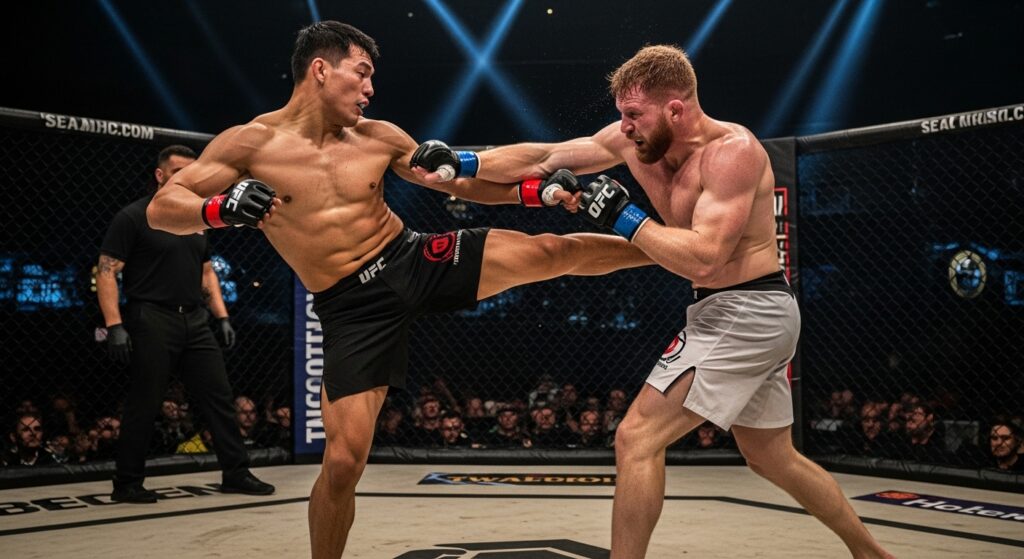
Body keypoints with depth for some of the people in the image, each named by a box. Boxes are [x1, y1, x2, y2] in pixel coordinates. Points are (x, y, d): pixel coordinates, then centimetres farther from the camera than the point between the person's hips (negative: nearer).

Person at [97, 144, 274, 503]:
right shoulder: (133, 217, -4)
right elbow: (107, 272, -8)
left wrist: (222, 317, 13)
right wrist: (114, 325, -17)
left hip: (194, 321, 6)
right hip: (152, 320, -6)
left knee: (220, 395, 5)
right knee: (144, 405, 0)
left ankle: (236, 473, 13)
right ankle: (127, 485, 13)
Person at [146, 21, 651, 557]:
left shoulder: (378, 137, 3)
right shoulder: (251, 142, -5)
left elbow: (460, 181, 11)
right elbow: (161, 208, -8)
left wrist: (537, 190, -2)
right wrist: (221, 208, -31)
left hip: (417, 260, 3)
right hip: (352, 307, -2)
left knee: (550, 252, -8)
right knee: (343, 460, -5)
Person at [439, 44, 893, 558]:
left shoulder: (733, 150, -20)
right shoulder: (635, 140, 2)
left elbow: (703, 259, -29)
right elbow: (543, 157, 3)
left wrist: (625, 218, -23)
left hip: (746, 312, -9)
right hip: (744, 315, 9)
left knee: (637, 439, -11)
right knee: (773, 459, 21)